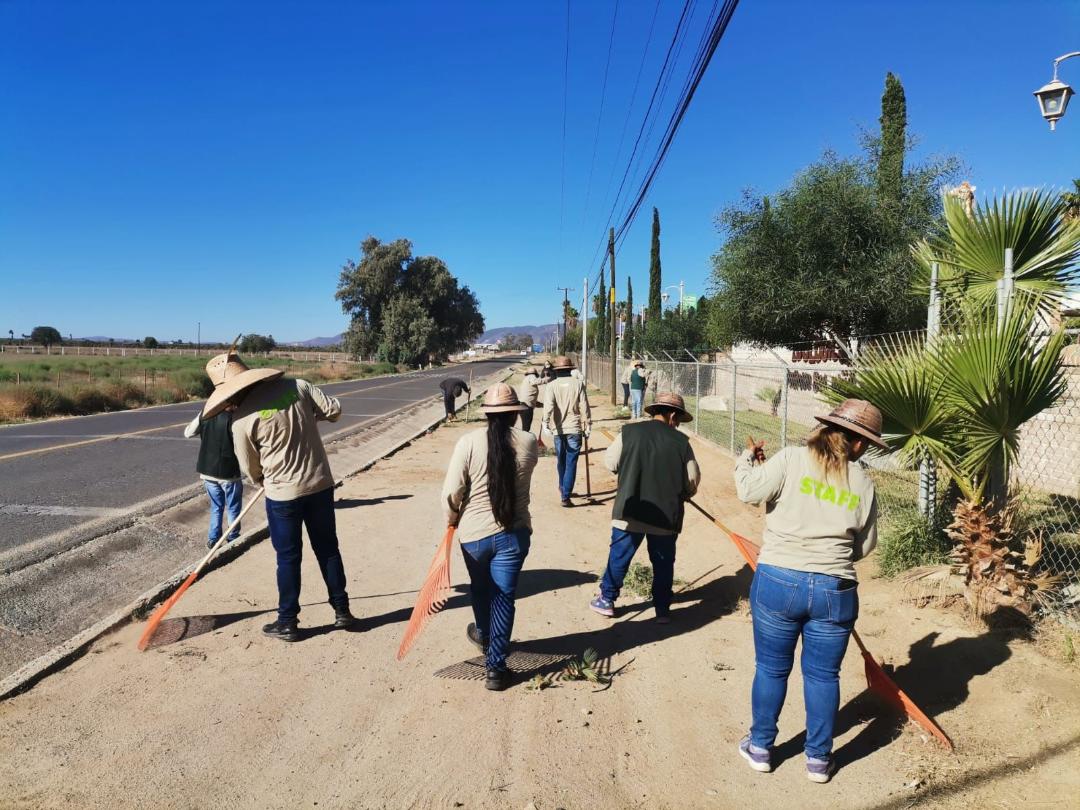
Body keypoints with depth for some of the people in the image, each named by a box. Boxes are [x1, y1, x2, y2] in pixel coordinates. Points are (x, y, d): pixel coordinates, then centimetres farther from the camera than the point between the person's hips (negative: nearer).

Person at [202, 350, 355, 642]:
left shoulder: (242, 418, -12)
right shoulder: (297, 385, -6)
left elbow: (250, 469, -1)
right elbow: (334, 410, -3)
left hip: (283, 493, -4)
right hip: (321, 483, 4)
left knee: (288, 558, 11)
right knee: (328, 548, 17)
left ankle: (287, 623, 22)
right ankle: (342, 610, 26)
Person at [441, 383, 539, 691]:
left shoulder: (469, 441, -13)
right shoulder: (528, 442, -8)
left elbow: (451, 492, -11)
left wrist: (453, 519, 8)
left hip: (473, 532, 1)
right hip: (513, 534, -1)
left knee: (481, 590, 25)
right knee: (504, 597, 10)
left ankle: (484, 635, 51)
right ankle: (495, 667, 14)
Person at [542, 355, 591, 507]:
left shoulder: (551, 386, -3)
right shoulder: (578, 384, -2)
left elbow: (548, 407, -14)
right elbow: (584, 407, -2)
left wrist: (546, 424, -16)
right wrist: (587, 426, 4)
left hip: (558, 429, 2)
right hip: (575, 428, -1)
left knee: (561, 460, 20)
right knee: (571, 463, 0)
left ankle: (563, 488, 38)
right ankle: (565, 496, -6)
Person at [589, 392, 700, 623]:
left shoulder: (629, 432, -5)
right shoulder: (681, 441, -4)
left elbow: (610, 462, 2)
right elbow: (693, 480, -1)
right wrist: (679, 496, 18)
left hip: (629, 511, 0)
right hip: (666, 516, 0)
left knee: (619, 557, 15)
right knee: (663, 563, 15)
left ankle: (607, 600, 27)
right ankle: (663, 610, 23)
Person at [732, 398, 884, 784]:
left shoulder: (792, 458, -7)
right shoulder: (863, 483, 2)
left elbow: (749, 490, -11)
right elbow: (864, 546, 9)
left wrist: (747, 458, 7)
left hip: (777, 581, -1)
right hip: (835, 590, 1)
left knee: (771, 668, 14)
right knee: (823, 675, 16)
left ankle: (760, 748, 29)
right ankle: (819, 759, 29)